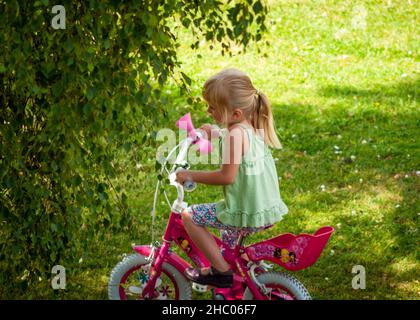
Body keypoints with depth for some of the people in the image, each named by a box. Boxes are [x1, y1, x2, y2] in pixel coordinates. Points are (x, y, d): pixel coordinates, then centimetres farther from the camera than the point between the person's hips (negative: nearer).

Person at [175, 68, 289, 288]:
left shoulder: (235, 133, -21)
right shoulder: (255, 126, 6)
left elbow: (227, 176, -21)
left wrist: (192, 175, -13)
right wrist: (215, 134, 20)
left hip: (247, 215, -9)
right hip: (269, 210, 9)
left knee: (189, 216, 0)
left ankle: (221, 271, 1)